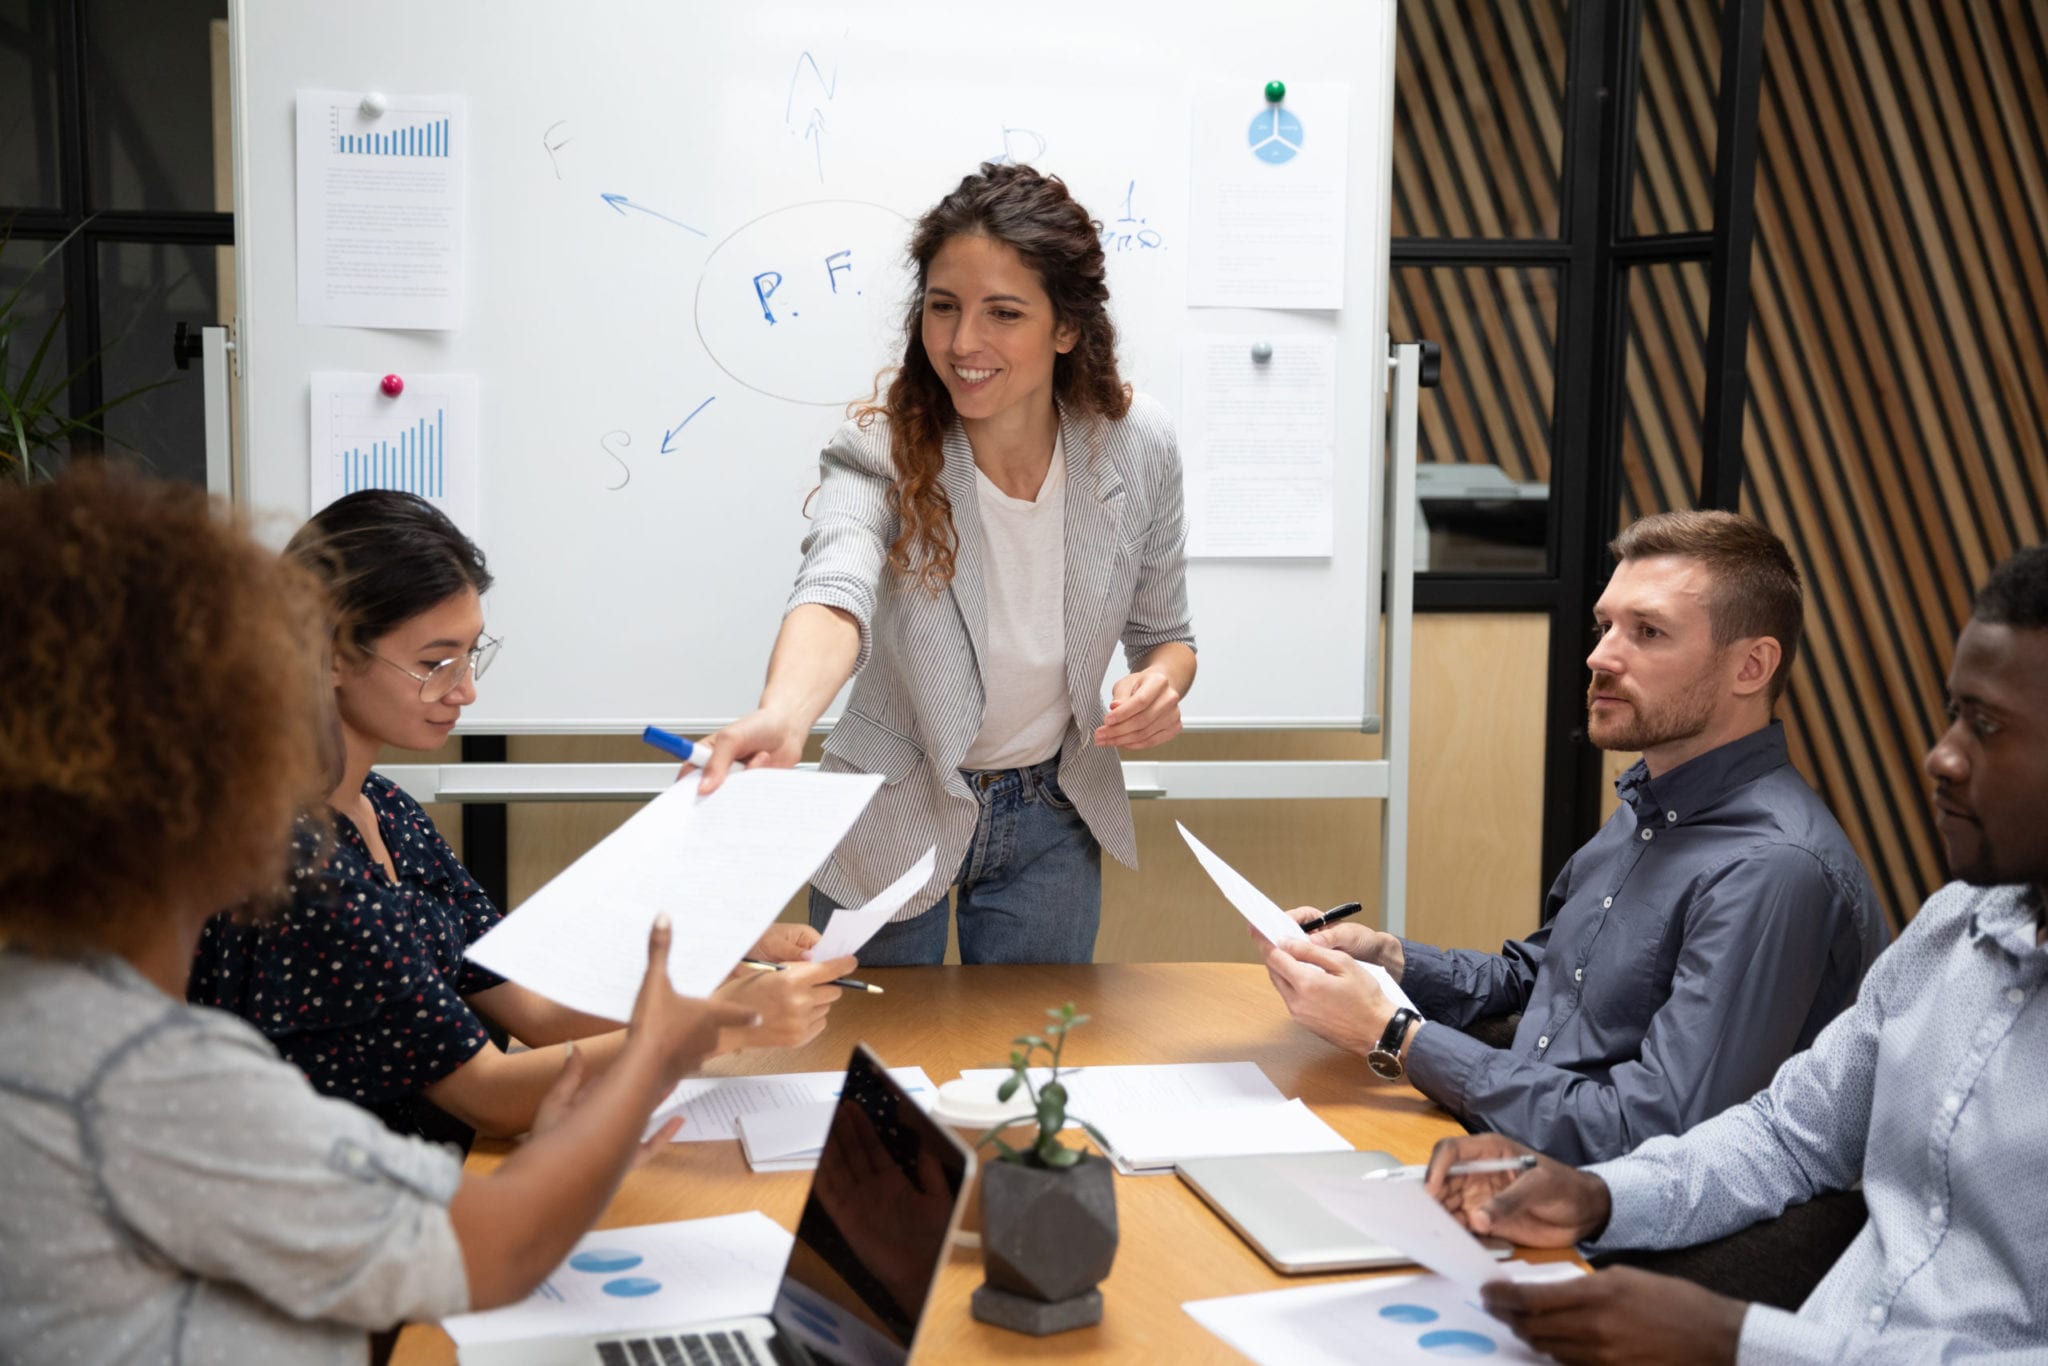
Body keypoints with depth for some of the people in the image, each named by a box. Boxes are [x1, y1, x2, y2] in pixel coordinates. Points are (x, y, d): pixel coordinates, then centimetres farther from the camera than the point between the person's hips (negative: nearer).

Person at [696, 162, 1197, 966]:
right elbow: (837, 590, -45)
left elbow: (1164, 635, 0)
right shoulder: (881, 451, -24)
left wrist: (1162, 683, -24)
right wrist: (782, 715, -65)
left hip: (1051, 819, 2)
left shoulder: (1136, 445, -14)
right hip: (894, 818, -2)